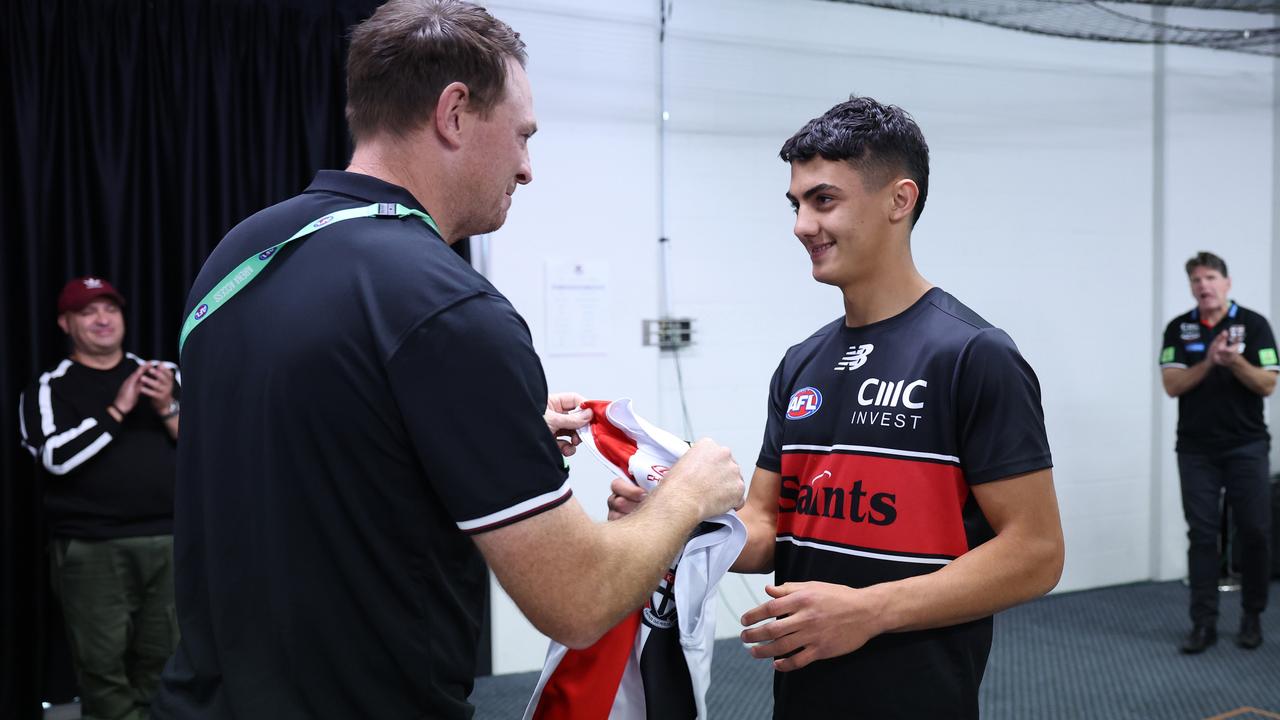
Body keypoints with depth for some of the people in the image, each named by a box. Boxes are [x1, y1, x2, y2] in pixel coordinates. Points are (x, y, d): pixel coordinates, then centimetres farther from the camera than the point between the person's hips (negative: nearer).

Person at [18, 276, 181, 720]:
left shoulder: (163, 374, 14)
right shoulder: (49, 388, 5)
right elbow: (57, 457, -11)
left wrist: (167, 409, -8)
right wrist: (118, 410, -14)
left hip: (170, 541, 3)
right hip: (91, 549, -3)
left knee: (165, 662, 6)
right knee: (104, 668, -2)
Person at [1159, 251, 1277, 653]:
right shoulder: (1178, 329, 3)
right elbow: (1172, 385, -6)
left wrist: (1235, 361, -24)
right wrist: (1209, 362, -20)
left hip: (1247, 446, -1)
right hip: (1196, 449, 1)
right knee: (1202, 534, 1)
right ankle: (1203, 622, 5)